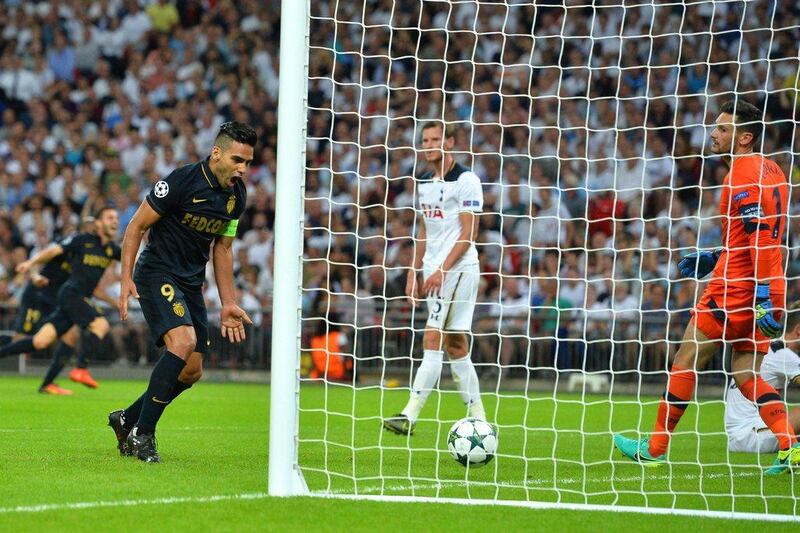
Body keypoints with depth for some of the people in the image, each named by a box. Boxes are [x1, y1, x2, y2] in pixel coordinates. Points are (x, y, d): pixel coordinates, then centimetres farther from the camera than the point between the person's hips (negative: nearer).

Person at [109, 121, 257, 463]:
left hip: (191, 283, 7)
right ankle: (142, 434, -19)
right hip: (157, 273, -7)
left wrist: (228, 304, 12)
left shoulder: (236, 195, 3)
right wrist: (126, 278, -18)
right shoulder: (182, 181, -18)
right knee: (183, 342, -28)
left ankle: (127, 420, 26)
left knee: (192, 372, 5)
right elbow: (137, 226, -11)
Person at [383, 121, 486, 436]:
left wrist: (442, 270, -19)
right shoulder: (425, 183, 14)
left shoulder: (466, 180, -9)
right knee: (455, 345, 8)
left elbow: (468, 233, -13)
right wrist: (415, 272, 15)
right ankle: (478, 418, 13)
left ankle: (409, 417, -18)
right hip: (433, 271, 8)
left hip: (458, 268, -8)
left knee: (433, 341, -13)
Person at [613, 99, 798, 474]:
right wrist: (715, 258, 23)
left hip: (737, 288, -9)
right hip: (762, 291, 9)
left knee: (687, 360, 1)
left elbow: (762, 238, -23)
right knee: (746, 375, 8)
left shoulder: (743, 177, -15)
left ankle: (654, 449, 9)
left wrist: (763, 295, -27)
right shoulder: (768, 170, 15)